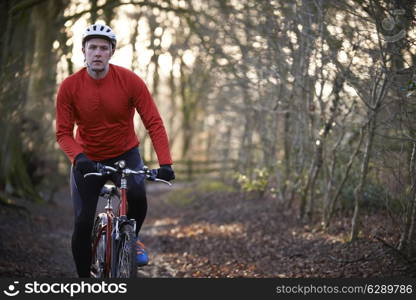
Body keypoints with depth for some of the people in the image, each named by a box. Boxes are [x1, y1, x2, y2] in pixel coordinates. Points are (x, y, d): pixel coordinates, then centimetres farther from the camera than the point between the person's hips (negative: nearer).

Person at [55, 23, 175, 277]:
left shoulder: (130, 81, -17)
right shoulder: (69, 87, -15)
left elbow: (154, 124, -19)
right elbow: (64, 133, -12)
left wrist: (165, 163, -31)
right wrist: (78, 157, -33)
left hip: (125, 155, -1)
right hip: (87, 159, 1)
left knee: (138, 196, -29)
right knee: (83, 223, -8)